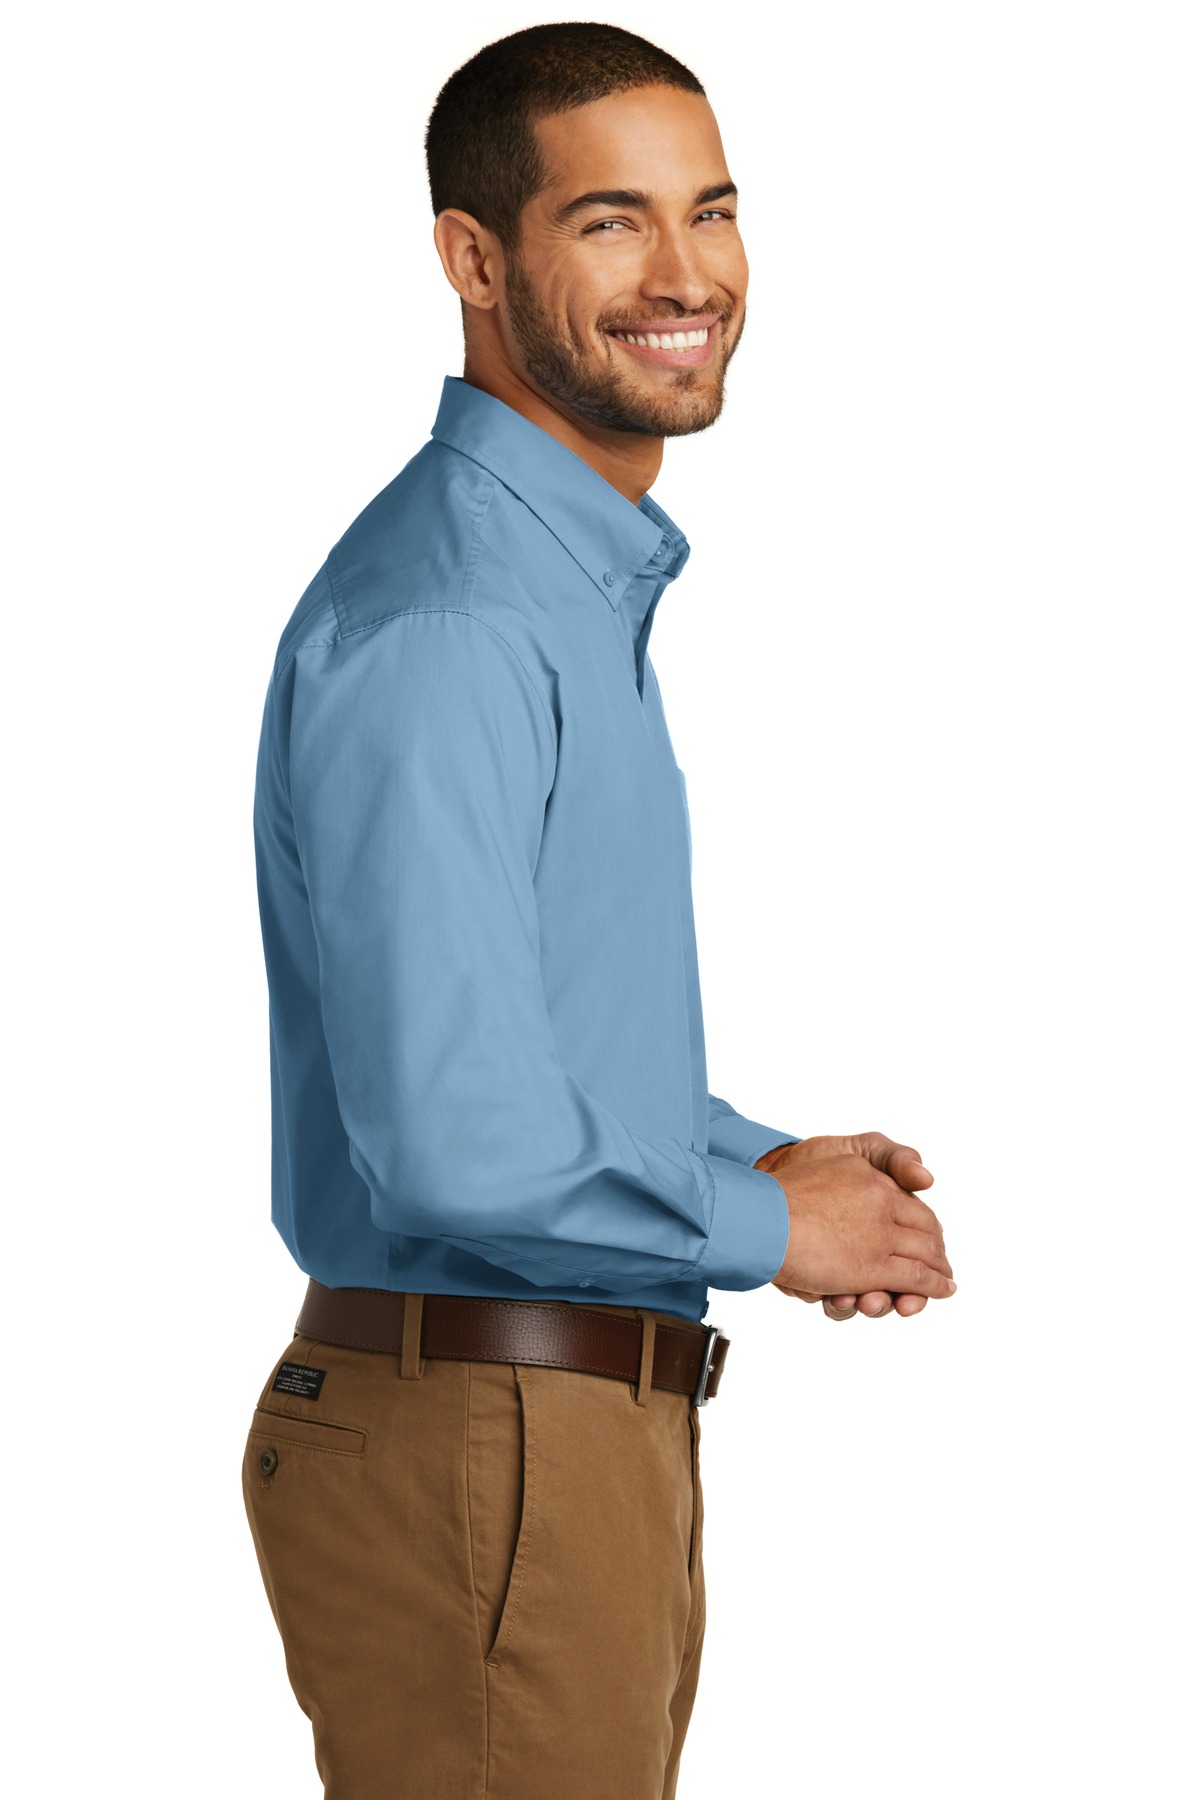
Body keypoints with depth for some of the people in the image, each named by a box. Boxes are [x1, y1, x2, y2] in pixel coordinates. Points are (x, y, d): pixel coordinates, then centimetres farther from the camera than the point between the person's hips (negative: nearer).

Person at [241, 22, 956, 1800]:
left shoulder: (588, 583, 14)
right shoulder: (437, 626, -20)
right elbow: (456, 1142, -27)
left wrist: (760, 1157, 7)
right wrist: (765, 1224, -11)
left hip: (598, 1438, 10)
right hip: (475, 1458, -10)